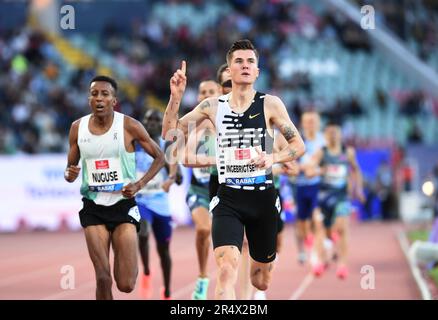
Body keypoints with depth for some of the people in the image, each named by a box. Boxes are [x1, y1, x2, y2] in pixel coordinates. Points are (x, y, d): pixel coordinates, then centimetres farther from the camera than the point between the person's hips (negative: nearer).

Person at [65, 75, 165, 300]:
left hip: (123, 205, -2)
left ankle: (128, 263, 31)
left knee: (126, 285, -6)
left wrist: (139, 184, -11)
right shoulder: (78, 128, 3)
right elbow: (70, 167, 14)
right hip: (93, 208, 2)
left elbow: (159, 157, 2)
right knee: (103, 280, -9)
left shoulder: (129, 126, -6)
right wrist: (70, 174, -10)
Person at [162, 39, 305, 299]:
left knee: (261, 282, 15)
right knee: (227, 269, -25)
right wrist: (176, 97, -7)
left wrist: (273, 158, -20)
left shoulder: (270, 104, -2)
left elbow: (299, 145, -1)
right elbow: (170, 133, 7)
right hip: (228, 200, 0)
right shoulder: (213, 106, 3)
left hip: (263, 198, 0)